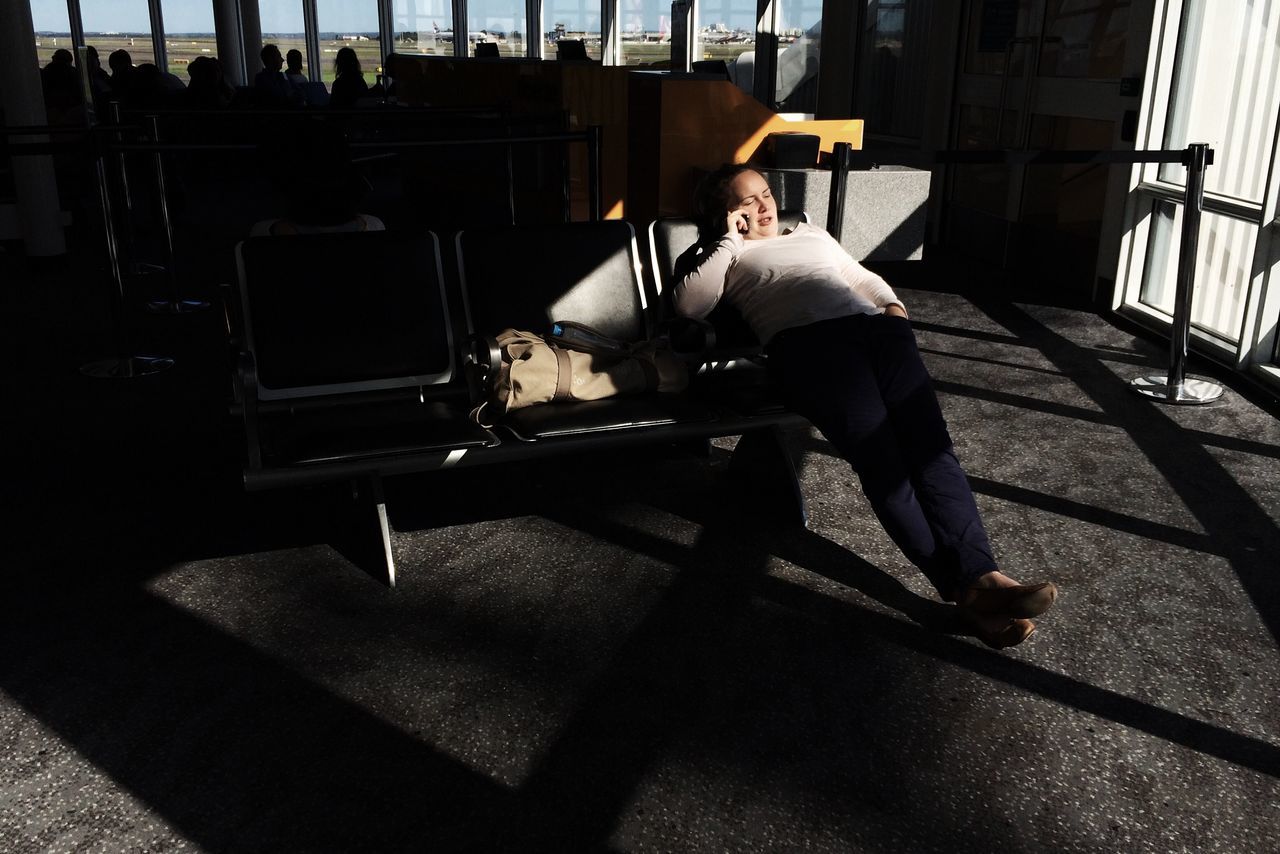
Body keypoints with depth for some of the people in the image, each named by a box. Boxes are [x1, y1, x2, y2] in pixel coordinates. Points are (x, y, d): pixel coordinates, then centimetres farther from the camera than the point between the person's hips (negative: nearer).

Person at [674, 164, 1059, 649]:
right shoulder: (724, 258, 25)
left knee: (929, 443, -22)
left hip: (876, 326, 5)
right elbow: (688, 304, 6)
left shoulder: (811, 235, 40)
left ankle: (981, 577, -35)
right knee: (879, 457, -27)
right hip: (806, 340, -5)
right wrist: (729, 241, 13)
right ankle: (963, 587, -33)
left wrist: (892, 304, 16)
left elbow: (863, 277, 39)